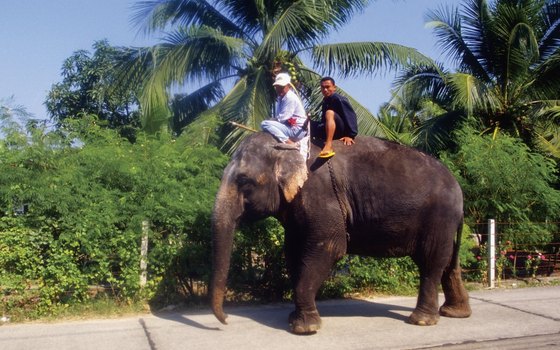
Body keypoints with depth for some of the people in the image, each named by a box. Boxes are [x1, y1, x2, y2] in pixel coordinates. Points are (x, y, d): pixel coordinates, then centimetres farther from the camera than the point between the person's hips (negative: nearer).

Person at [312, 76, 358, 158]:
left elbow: (351, 116, -18)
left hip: (341, 130, -8)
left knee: (330, 113, -34)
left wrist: (350, 135, -24)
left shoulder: (339, 99, -12)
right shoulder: (325, 100, 13)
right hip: (329, 130, 8)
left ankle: (328, 146, -51)